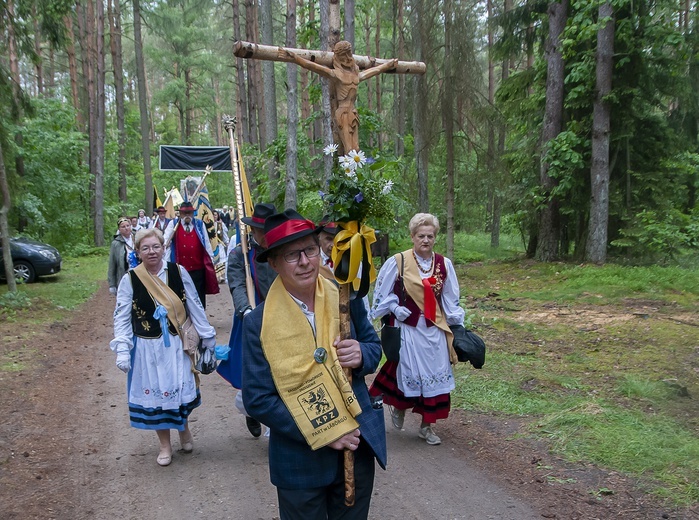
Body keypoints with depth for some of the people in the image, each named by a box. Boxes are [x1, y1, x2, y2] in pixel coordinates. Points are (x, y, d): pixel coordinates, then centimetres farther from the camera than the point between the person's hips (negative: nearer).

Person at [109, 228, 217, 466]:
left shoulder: (179, 272, -4)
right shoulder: (129, 280, -6)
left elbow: (195, 307, 3)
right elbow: (122, 318, -3)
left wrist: (208, 337, 6)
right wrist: (122, 350, -10)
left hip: (177, 345, 1)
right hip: (147, 348, 0)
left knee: (181, 390, 7)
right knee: (155, 394, 8)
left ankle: (184, 428, 38)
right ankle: (165, 445, 27)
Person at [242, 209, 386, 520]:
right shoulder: (259, 323, -14)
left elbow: (374, 346, 7)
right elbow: (257, 399, -12)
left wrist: (361, 355, -17)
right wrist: (321, 434, -18)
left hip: (359, 448, 3)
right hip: (301, 460, -2)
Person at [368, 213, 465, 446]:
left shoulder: (444, 264, 3)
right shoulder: (397, 262, -8)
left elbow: (451, 300, 11)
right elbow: (382, 293, 2)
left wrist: (458, 325, 9)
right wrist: (395, 308, -12)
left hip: (435, 330, 3)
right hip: (408, 328, -3)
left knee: (435, 375, 5)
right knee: (408, 372, 2)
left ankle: (427, 426, 20)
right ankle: (398, 407, 35)